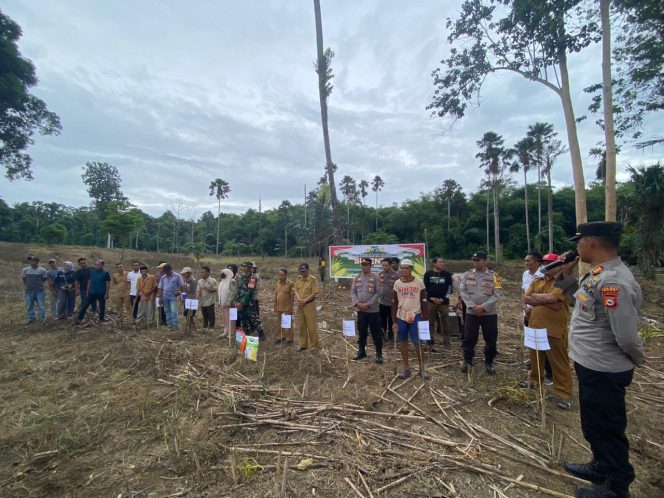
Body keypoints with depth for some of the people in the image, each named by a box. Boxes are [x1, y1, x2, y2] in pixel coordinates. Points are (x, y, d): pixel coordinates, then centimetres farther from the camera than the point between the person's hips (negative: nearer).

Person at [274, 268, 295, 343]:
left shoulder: (290, 283, -10)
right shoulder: (277, 283, 6)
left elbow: (292, 296, -9)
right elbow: (275, 295, 12)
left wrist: (290, 308, -11)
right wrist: (275, 307, 10)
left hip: (287, 308, -5)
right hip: (279, 308, 5)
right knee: (280, 323, 13)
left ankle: (289, 339, 13)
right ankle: (281, 336, 28)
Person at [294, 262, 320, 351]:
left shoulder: (313, 279, -8)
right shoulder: (298, 279, 10)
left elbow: (314, 293, -13)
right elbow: (295, 290, 7)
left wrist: (304, 301, -15)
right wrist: (299, 299, -11)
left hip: (309, 305, -5)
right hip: (300, 305, 5)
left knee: (311, 326, -2)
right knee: (302, 326, 11)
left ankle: (314, 346, 9)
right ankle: (303, 344, 23)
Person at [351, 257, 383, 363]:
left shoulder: (375, 277, -7)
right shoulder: (357, 278, 6)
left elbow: (378, 293, -11)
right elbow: (353, 292, 5)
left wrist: (368, 304, -17)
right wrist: (357, 303, -10)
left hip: (373, 310, -4)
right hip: (360, 310, 4)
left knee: (376, 333, 3)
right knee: (362, 331, 15)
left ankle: (379, 354, 14)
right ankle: (361, 351, 29)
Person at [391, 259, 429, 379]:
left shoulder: (419, 283, -3)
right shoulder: (397, 283, 2)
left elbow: (423, 302, 1)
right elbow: (394, 304, 5)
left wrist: (425, 319, -2)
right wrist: (394, 321, 2)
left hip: (415, 316, -2)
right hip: (401, 317, 2)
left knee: (418, 343, 1)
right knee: (403, 343, 8)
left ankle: (422, 368, 17)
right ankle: (406, 368, 20)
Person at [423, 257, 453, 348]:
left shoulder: (447, 274, 2)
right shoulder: (428, 274, 2)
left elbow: (450, 288, 1)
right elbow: (424, 287, 3)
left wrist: (443, 299, -9)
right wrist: (431, 298, -7)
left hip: (444, 302, 0)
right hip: (430, 301, 0)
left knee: (446, 323, 3)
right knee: (431, 322, 7)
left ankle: (446, 341, 14)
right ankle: (430, 340, 18)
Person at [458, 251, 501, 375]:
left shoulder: (493, 275, -2)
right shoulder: (467, 274, 2)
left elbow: (496, 294, -7)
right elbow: (462, 291, -3)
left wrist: (483, 307, -16)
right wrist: (473, 306, -13)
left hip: (489, 313, 0)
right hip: (471, 313, 1)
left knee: (491, 339, 8)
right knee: (469, 338, 6)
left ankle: (488, 362, 26)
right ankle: (467, 360, 23)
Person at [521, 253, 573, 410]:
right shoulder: (536, 281, 9)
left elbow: (550, 298, -24)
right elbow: (526, 299, -2)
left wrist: (535, 296, -8)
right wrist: (545, 301, -14)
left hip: (554, 329, -6)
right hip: (535, 326, 6)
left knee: (559, 363, 4)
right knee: (535, 357, 22)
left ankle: (564, 394, 15)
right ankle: (535, 379, 41)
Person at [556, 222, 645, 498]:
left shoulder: (612, 282, -28)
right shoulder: (598, 273, 3)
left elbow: (626, 335, -27)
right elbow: (582, 301, 17)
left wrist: (638, 359, -7)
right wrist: (566, 276, 5)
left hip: (603, 371, -10)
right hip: (592, 365, 10)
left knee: (606, 428, 11)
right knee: (594, 424, 26)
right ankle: (602, 466, 47)